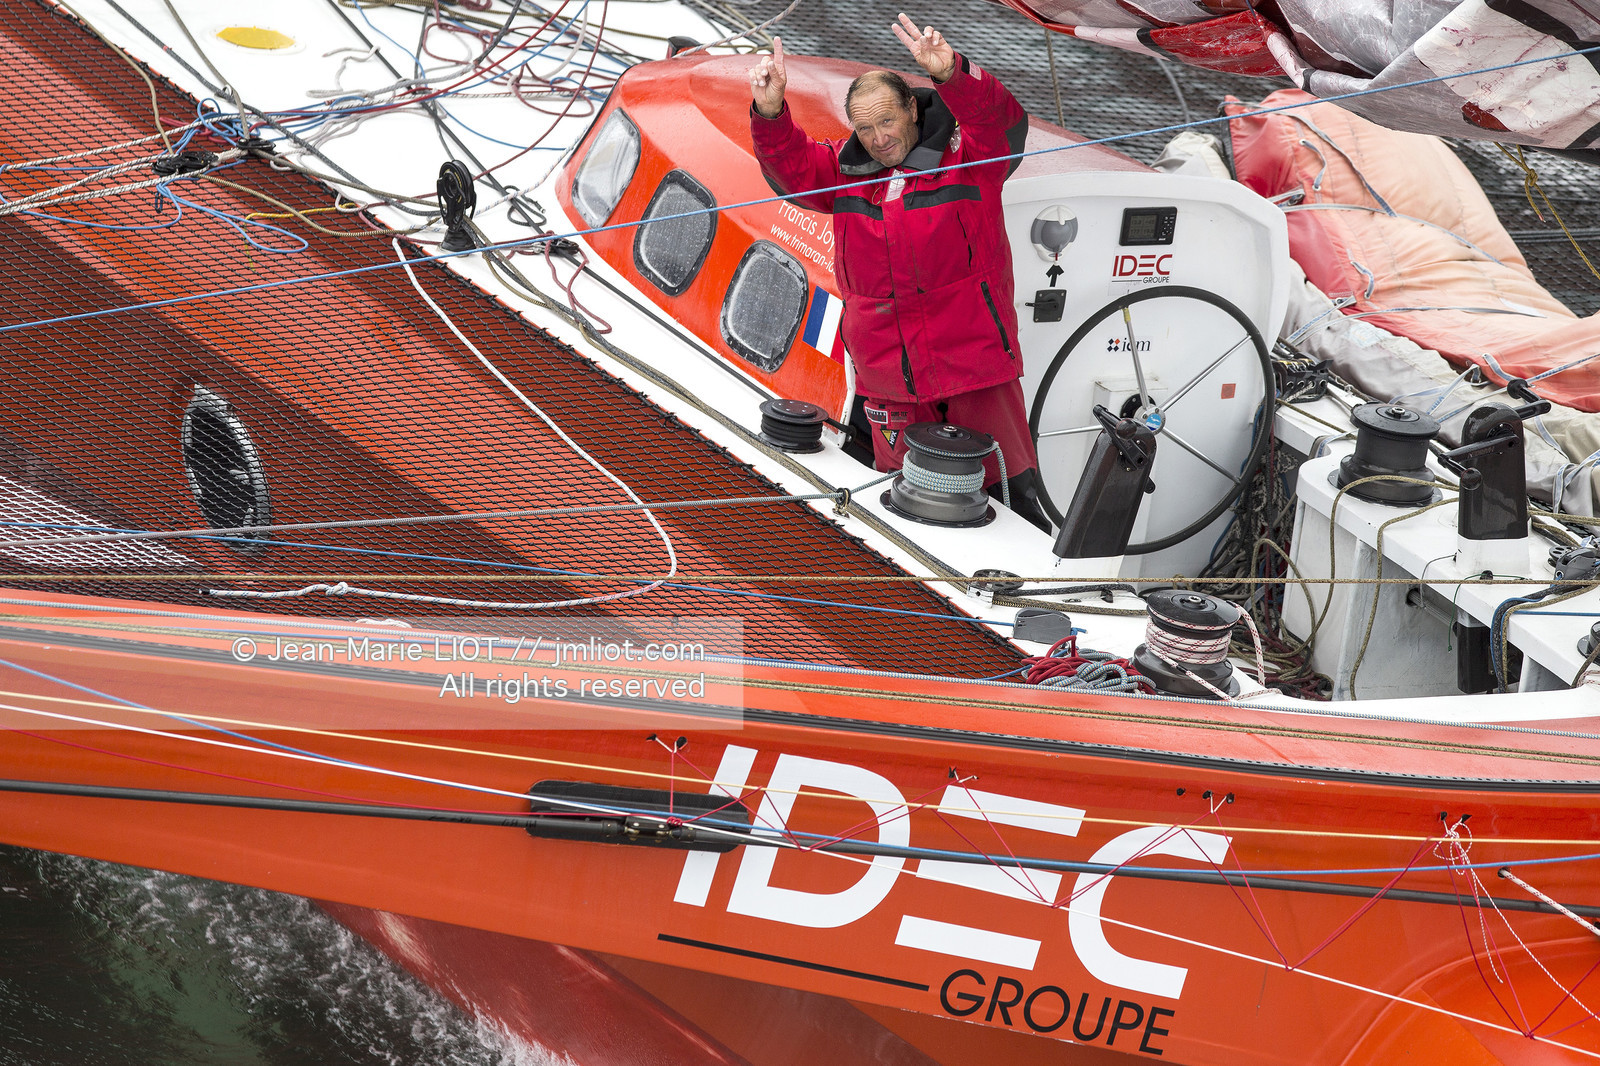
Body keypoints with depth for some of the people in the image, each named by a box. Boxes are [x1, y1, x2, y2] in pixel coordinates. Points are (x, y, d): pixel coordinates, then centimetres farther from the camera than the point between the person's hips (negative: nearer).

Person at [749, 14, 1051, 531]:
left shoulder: (967, 153, -4)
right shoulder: (846, 169, 10)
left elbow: (1001, 120, -23)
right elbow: (792, 169, -2)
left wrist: (952, 74, -44)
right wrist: (770, 114, -23)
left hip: (972, 356, -4)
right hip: (888, 368, 4)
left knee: (1006, 484, 1)